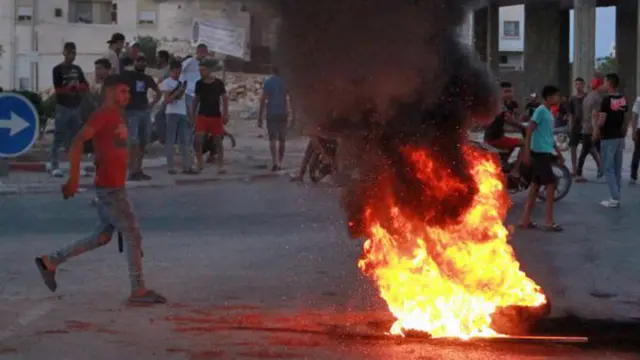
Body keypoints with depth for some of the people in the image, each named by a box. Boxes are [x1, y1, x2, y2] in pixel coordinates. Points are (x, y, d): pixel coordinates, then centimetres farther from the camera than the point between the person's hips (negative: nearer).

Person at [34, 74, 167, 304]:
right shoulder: (103, 115, -14)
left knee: (102, 236, 15)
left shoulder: (117, 115, 15)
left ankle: (50, 261, 22)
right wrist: (73, 178, -24)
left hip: (114, 185, 10)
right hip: (110, 187, -10)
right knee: (133, 235, -4)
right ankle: (138, 291, 2)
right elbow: (77, 142, -21)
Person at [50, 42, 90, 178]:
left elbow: (86, 86, 9)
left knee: (75, 137, 8)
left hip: (76, 107, 6)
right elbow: (58, 89, -13)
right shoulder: (58, 69, -4)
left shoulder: (77, 69, 13)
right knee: (59, 137, -8)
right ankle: (55, 167, -9)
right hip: (62, 107, -6)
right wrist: (74, 88, -10)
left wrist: (76, 86, -11)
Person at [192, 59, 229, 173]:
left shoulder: (218, 83, -5)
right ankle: (200, 163, 2)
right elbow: (196, 99, 12)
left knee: (217, 140, 4)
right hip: (202, 116, 1)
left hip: (216, 116, -1)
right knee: (198, 139, -13)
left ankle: (221, 165, 12)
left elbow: (225, 99, -1)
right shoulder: (199, 83, 2)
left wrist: (225, 114, -8)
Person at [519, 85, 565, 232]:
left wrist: (558, 152, 25)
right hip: (540, 153, -9)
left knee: (536, 185, 9)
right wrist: (526, 153, -21)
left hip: (546, 153, 9)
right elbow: (529, 132, -16)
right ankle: (549, 222, -6)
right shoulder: (540, 111, -12)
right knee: (551, 184, -9)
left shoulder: (549, 113, 15)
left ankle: (525, 220, 12)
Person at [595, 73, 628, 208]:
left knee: (609, 169, -3)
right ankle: (616, 197, 14)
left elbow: (602, 120, -18)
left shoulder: (607, 100, -16)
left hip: (608, 138, -7)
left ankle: (615, 199, -6)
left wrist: (596, 132, -3)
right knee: (617, 169, 11)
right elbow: (626, 120, 11)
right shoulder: (623, 100, 7)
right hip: (619, 137, 7)